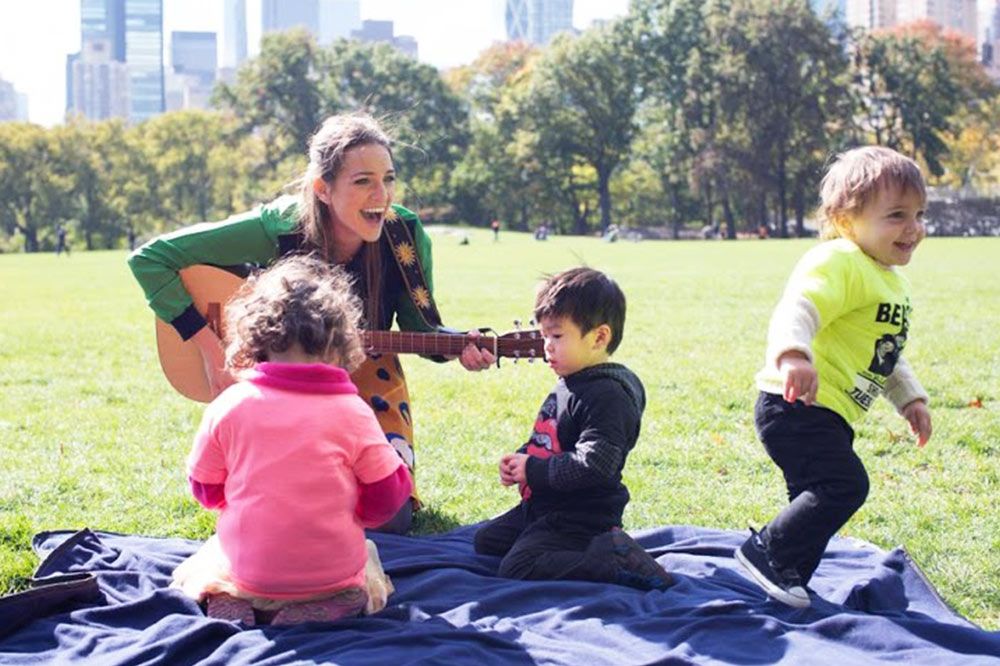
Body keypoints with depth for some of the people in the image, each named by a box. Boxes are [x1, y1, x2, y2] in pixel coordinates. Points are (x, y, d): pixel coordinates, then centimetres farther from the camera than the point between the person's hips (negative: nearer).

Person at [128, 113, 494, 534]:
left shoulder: (404, 236, -20)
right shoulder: (277, 230, -28)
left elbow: (420, 327, -5)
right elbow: (149, 259, -25)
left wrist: (459, 346, -28)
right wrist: (209, 346, -28)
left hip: (369, 385, 2)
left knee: (389, 519, -13)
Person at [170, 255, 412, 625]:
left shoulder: (228, 406, -9)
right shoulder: (352, 412, -11)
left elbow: (205, 490, 3)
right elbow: (387, 496, -3)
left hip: (246, 570, 1)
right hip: (332, 573, -1)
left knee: (198, 568, 33)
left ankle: (228, 602, -1)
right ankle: (320, 607, -1)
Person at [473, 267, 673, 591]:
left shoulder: (608, 395, -22)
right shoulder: (568, 384, 10)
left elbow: (594, 466, -30)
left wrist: (532, 470, -21)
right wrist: (520, 459, 2)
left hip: (581, 518, -11)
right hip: (544, 508, 11)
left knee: (517, 567, -24)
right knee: (485, 540, 22)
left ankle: (616, 561, -18)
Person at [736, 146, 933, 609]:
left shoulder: (892, 281, 17)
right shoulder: (839, 263, -17)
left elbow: (886, 351, 32)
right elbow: (797, 309, -33)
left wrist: (910, 397, 28)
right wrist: (792, 355, -51)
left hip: (827, 414, 11)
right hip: (796, 405, -10)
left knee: (817, 501, 16)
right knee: (845, 485, -19)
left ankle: (789, 579, 31)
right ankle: (766, 551, -6)